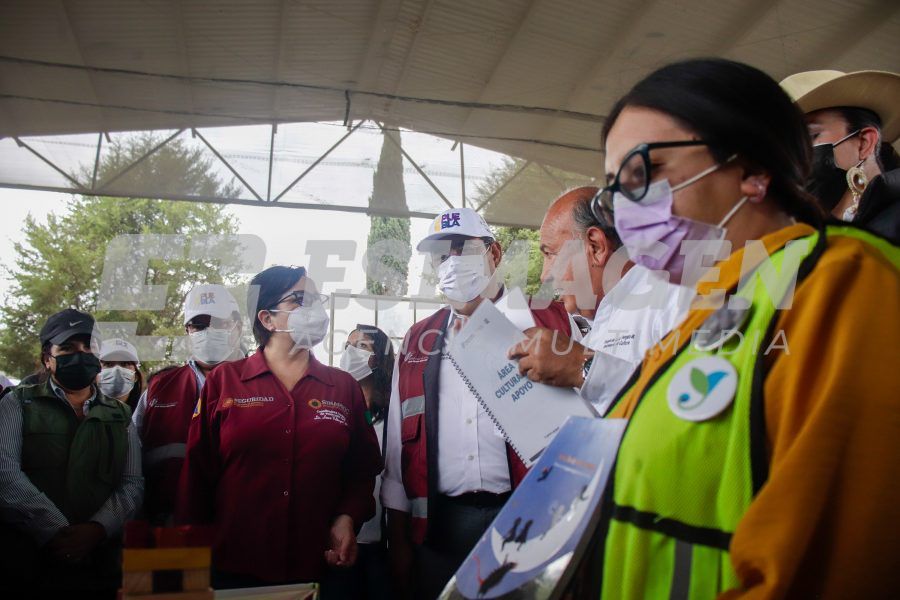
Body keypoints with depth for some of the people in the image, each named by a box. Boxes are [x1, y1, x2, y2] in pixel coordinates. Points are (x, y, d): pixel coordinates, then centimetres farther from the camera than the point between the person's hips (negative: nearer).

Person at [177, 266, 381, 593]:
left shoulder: (344, 387, 7)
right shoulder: (223, 381, 2)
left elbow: (362, 470, 10)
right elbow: (198, 473, 3)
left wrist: (347, 518, -7)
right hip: (234, 570, -1)